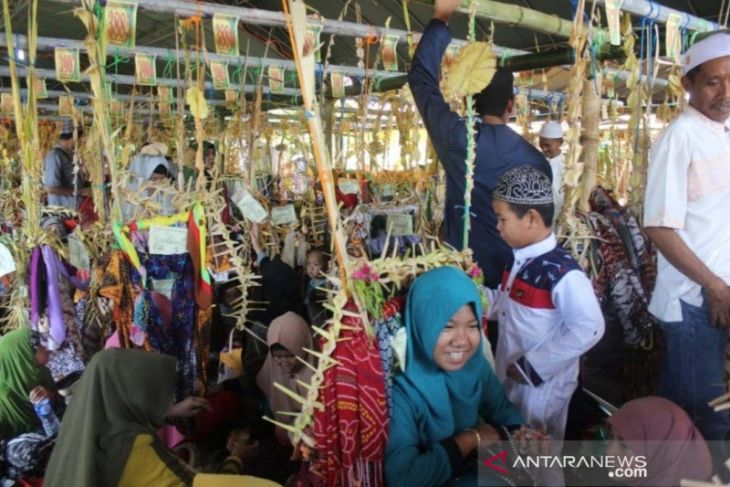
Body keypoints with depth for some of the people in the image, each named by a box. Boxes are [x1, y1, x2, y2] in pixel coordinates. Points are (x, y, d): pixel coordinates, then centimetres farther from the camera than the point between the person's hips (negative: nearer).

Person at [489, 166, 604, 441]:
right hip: (509, 378, 8)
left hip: (542, 384, -8)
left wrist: (532, 365, -26)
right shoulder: (521, 261, 4)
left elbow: (588, 329, -31)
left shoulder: (561, 272, -25)